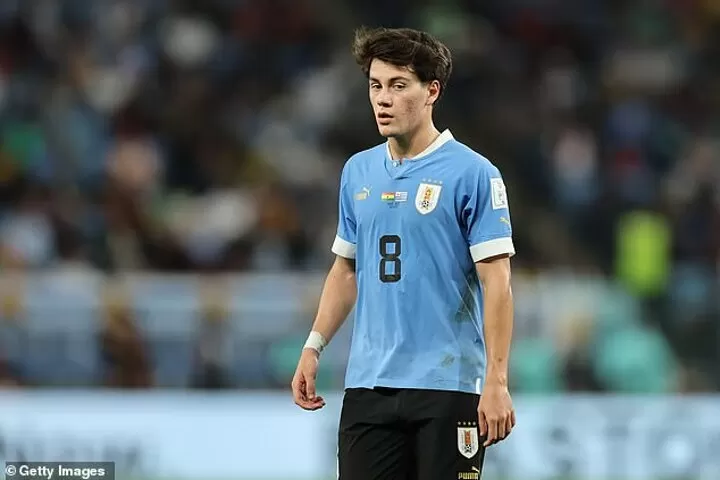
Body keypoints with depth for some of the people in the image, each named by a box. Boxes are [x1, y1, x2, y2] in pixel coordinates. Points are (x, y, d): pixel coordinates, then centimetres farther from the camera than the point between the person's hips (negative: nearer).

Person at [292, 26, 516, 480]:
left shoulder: (473, 174, -7)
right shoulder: (358, 172, 11)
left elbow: (496, 282, -11)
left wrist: (497, 382, -17)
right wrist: (314, 347, 11)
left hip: (448, 386, -5)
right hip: (368, 385, 6)